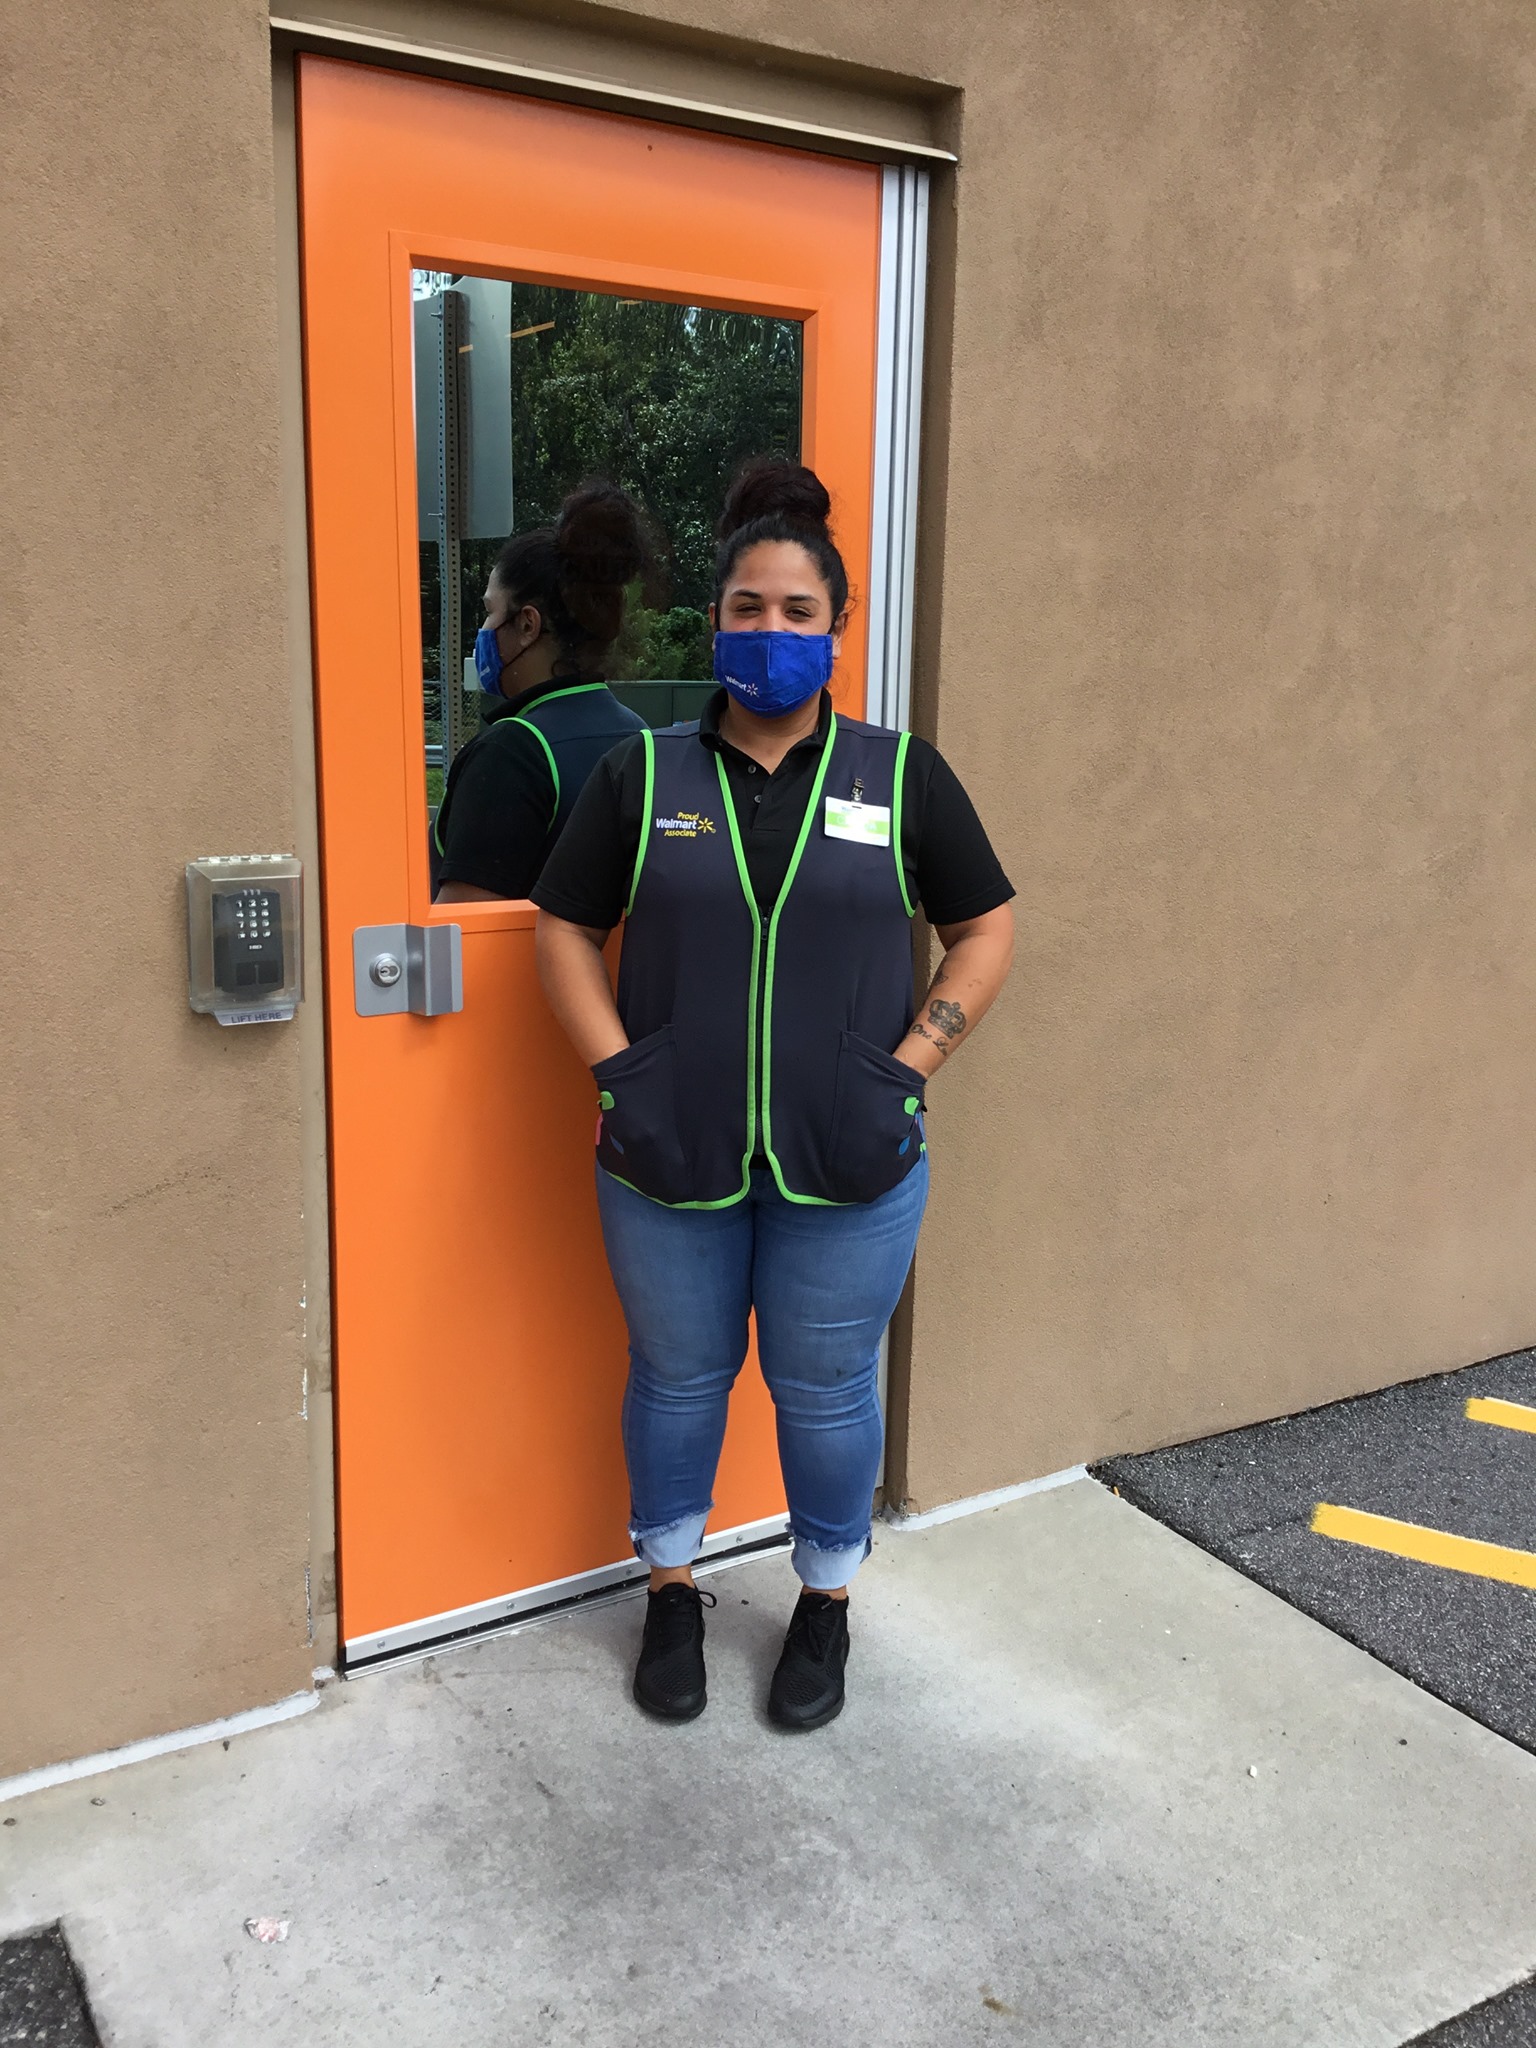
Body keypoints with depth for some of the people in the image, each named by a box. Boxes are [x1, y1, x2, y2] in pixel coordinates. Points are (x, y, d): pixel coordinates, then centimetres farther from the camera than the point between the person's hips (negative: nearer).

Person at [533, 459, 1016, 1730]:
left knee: (827, 1392, 13)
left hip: (849, 1167, 0)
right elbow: (566, 927, 5)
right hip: (670, 1160, 1)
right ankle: (673, 1593, 39)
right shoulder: (644, 774, 1)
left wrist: (910, 1069, -7)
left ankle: (826, 1605, 37)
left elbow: (985, 929, 4)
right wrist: (616, 1071, -8)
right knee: (678, 1377, 16)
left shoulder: (901, 775, 0)